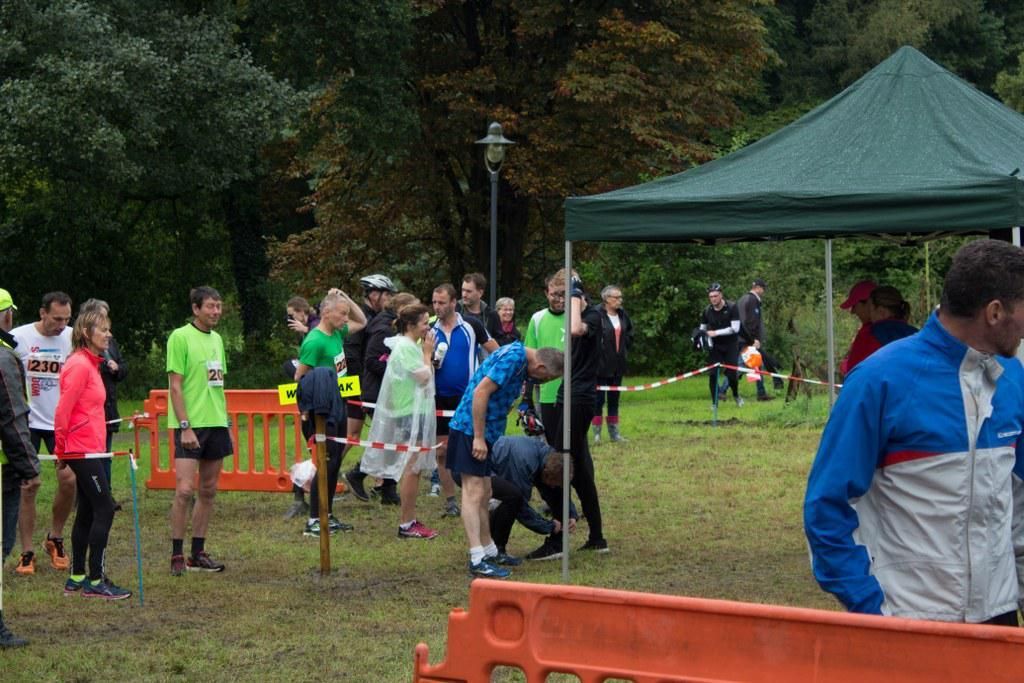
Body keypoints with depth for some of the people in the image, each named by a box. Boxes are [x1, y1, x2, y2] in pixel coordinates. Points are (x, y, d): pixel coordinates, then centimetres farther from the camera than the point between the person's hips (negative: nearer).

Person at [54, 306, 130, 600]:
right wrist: (62, 447, -10)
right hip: (82, 449, -10)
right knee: (105, 509, -8)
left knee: (87, 512, 13)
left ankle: (77, 578, 19)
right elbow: (63, 410, -18)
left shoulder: (91, 363, 13)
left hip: (90, 448, 10)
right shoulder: (80, 365, -17)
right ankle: (94, 582, -5)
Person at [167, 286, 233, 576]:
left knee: (208, 491, 8)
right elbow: (175, 386, -11)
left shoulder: (216, 339, 14)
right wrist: (185, 426, -17)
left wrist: (227, 425, 17)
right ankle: (177, 555, -4)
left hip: (216, 423, 7)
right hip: (190, 424, -7)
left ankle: (198, 553, 15)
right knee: (185, 489, -11)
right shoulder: (180, 337, -8)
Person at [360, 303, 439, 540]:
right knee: (412, 468, -8)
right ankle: (406, 524, -5)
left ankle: (409, 520, 17)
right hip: (410, 413, -10)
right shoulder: (405, 347, -16)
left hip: (418, 411, 10)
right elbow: (423, 377, -19)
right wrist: (427, 353, -8)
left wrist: (427, 354, 6)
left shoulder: (413, 345, 15)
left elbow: (426, 376, 15)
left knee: (414, 468, 12)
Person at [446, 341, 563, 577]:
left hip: (485, 431, 10)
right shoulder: (513, 358, -19)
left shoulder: (520, 358, 13)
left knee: (484, 494, 17)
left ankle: (489, 551, 27)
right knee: (474, 491, -11)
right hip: (471, 429, -10)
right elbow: (481, 392, -24)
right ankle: (477, 560, -14)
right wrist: (478, 438, -22)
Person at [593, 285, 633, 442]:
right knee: (599, 399, 0)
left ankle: (614, 431, 20)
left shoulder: (622, 315, 6)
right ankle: (596, 433, 5)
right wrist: (597, 353, -13)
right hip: (601, 365, -7)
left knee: (614, 399, 13)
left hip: (617, 365, 7)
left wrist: (624, 348, 12)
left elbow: (629, 333, 22)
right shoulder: (597, 315, -17)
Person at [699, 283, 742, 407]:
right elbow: (702, 329, 13)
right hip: (715, 346, 2)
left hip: (730, 345, -2)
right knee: (713, 374, -8)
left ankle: (736, 395, 24)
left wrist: (716, 333, -20)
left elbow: (735, 328, -16)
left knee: (731, 373, -5)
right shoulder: (707, 311, 0)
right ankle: (714, 402, 3)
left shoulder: (731, 308, -10)